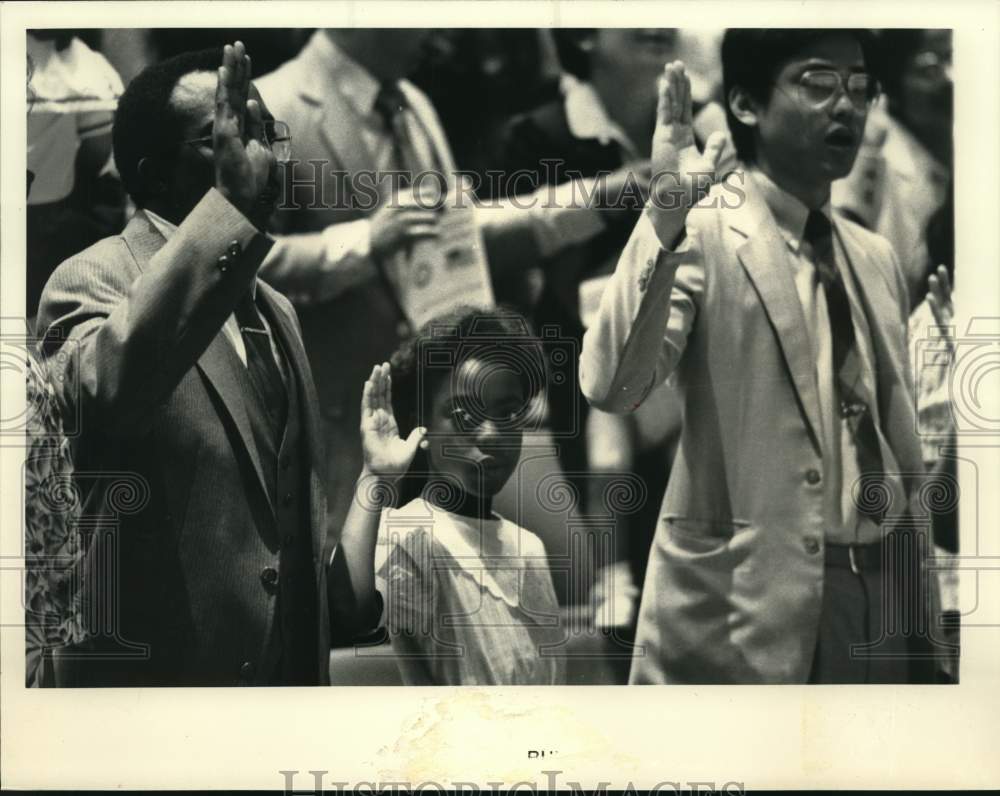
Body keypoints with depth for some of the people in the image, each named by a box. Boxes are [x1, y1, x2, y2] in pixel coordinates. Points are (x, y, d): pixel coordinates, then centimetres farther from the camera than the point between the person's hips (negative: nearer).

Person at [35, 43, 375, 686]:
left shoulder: (275, 312, 14)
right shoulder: (95, 281, -10)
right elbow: (106, 382, -36)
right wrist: (230, 200, -37)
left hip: (288, 665, 8)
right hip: (143, 671, -7)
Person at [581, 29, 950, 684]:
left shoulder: (877, 259, 13)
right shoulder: (701, 237, -7)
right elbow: (610, 386, -23)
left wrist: (922, 610, 16)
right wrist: (665, 214, -29)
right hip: (749, 603, -6)